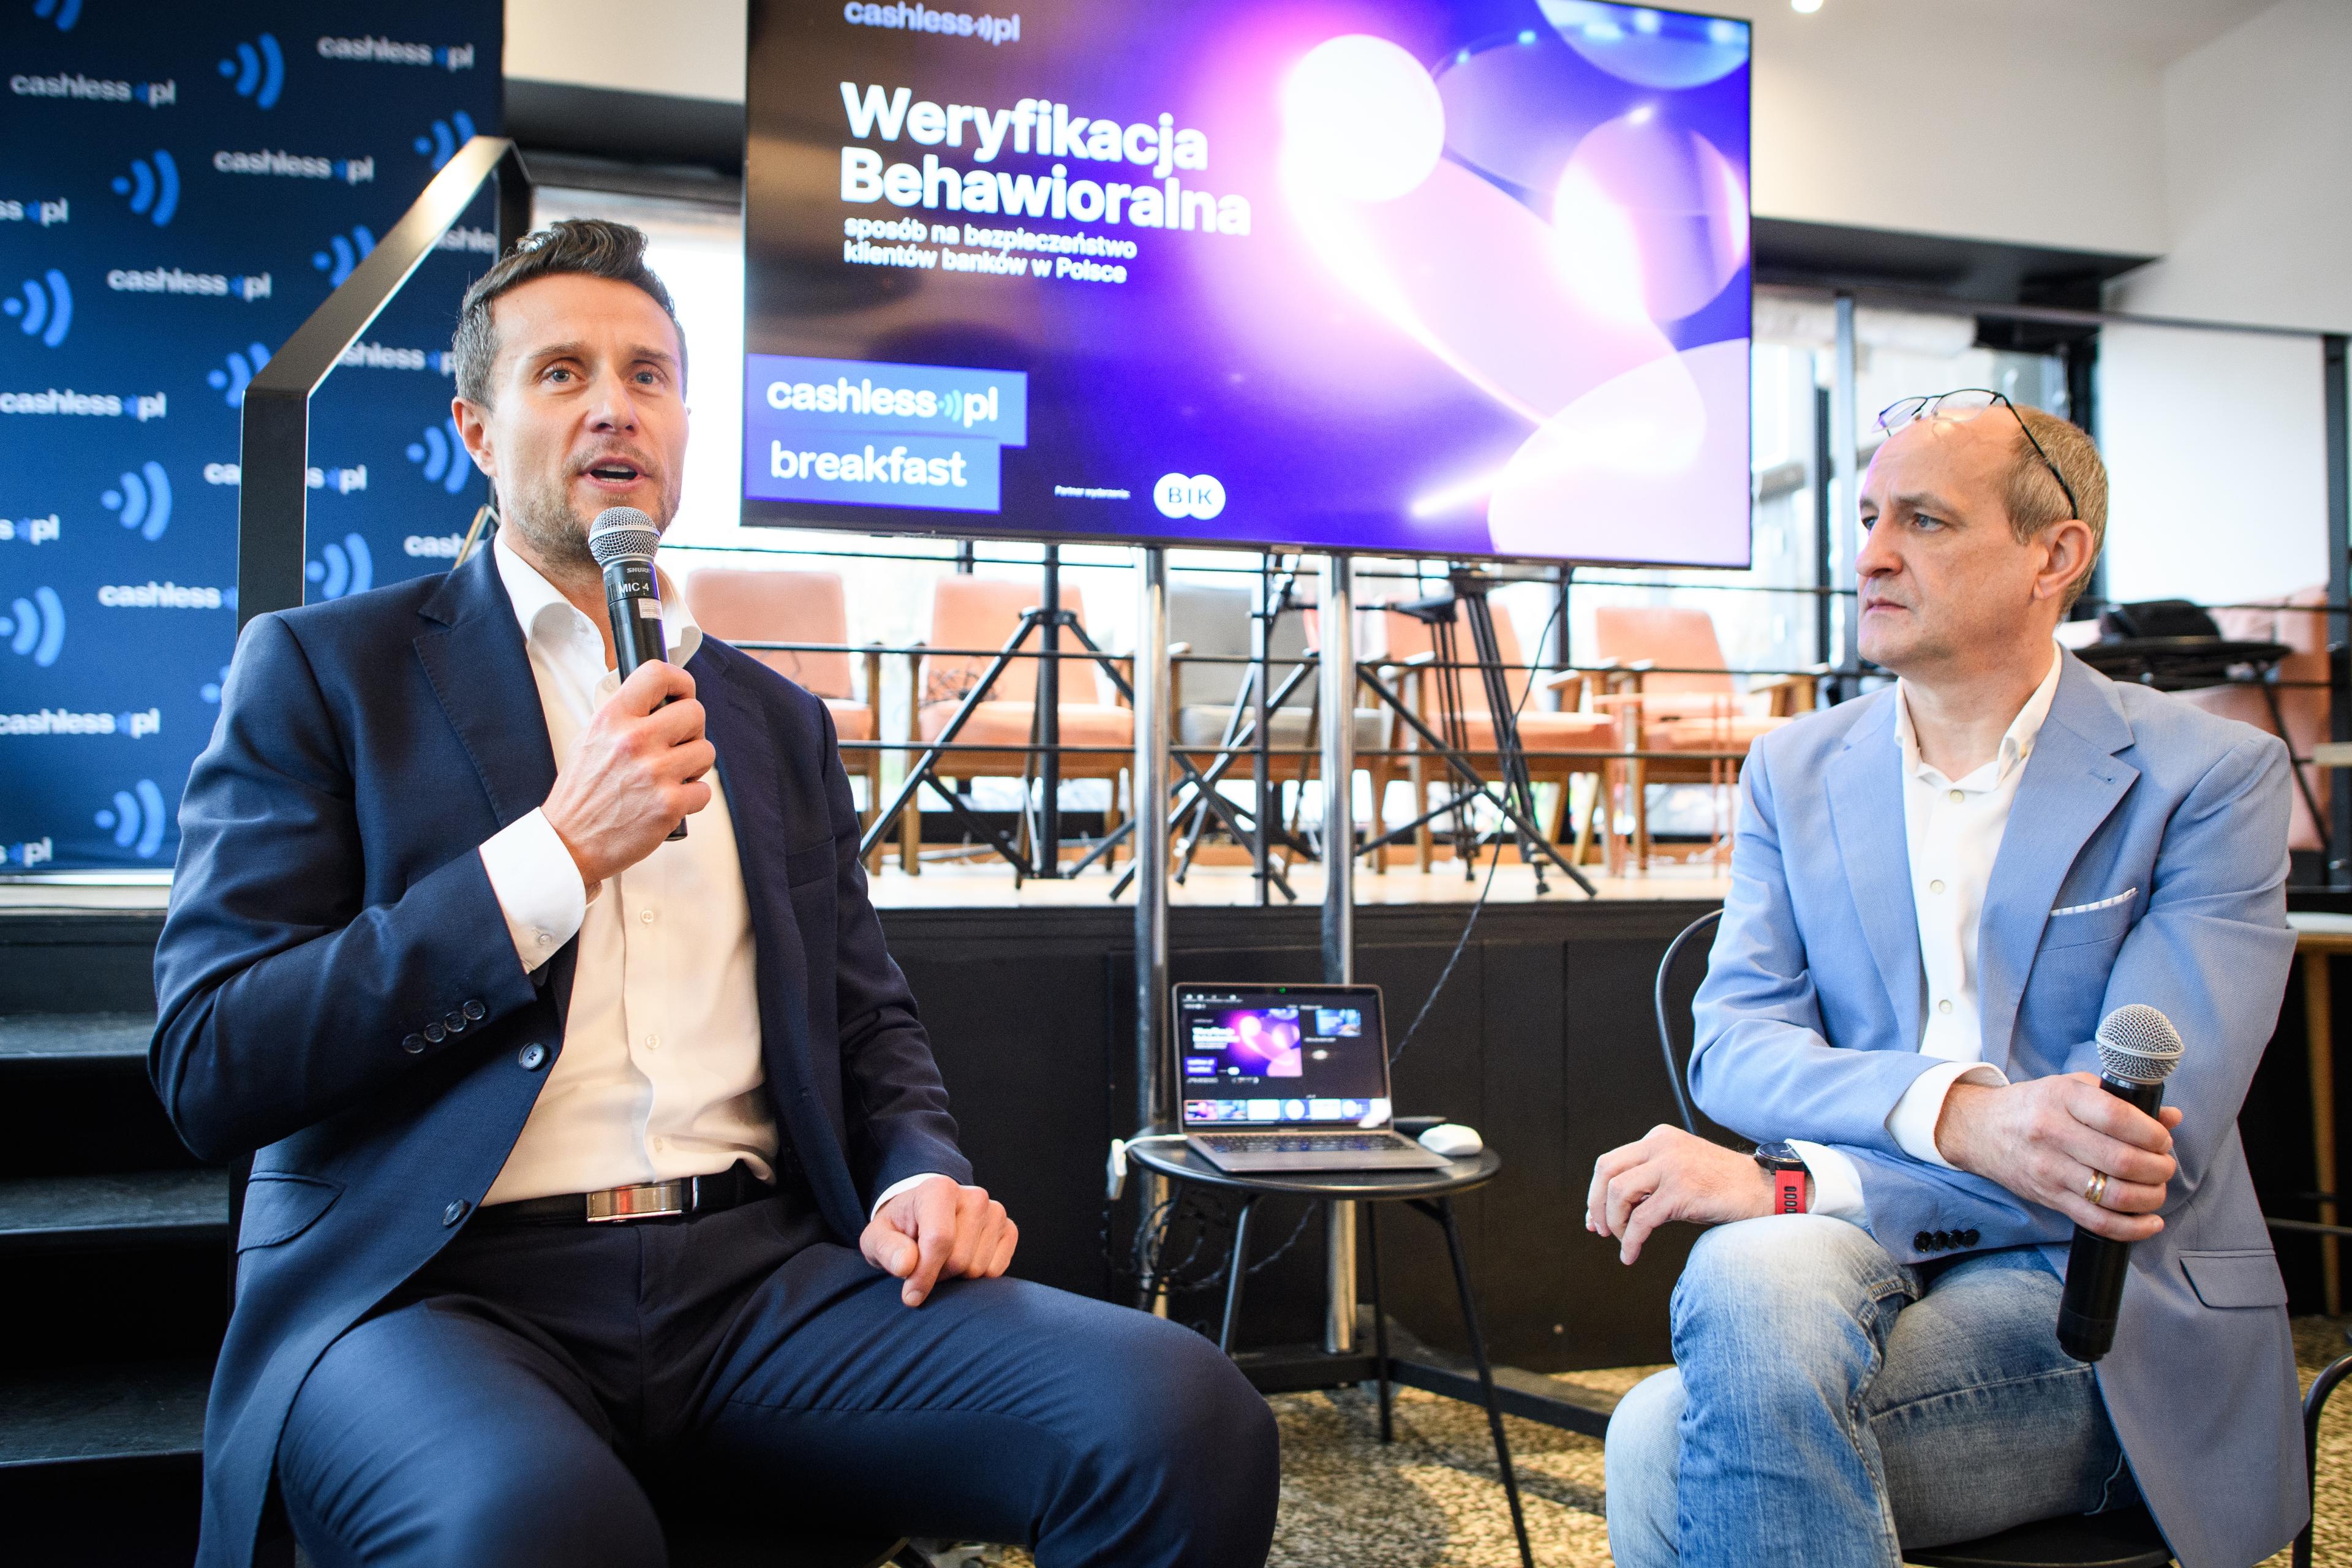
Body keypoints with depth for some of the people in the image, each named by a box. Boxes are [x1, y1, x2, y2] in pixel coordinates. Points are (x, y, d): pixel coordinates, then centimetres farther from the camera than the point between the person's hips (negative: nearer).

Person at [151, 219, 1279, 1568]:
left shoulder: (779, 721, 20)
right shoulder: (322, 669, 7)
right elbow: (209, 1073, -3)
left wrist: (919, 1175, -1)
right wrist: (561, 852, -11)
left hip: (759, 1269, 4)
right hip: (439, 1280, -3)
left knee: (1189, 1421, -21)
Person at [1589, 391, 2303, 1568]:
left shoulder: (2209, 776, -2)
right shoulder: (1796, 772, 10)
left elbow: (2147, 1128, -14)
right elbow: (1736, 1041, -2)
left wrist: (1788, 1181, -21)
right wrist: (1956, 1113, -23)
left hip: (2101, 1301, -3)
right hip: (1854, 1256, 4)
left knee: (1676, 1448, -29)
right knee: (1751, 1274, -34)